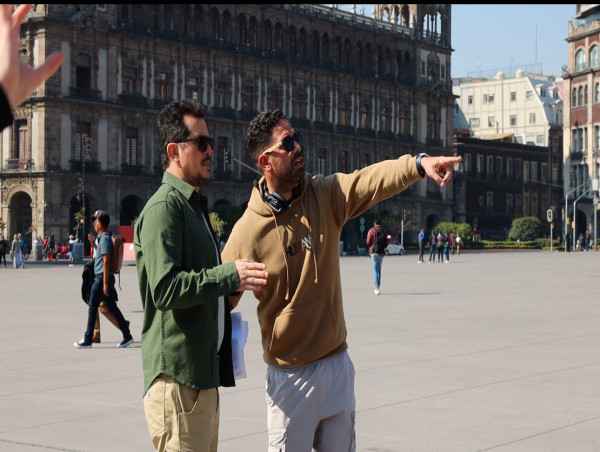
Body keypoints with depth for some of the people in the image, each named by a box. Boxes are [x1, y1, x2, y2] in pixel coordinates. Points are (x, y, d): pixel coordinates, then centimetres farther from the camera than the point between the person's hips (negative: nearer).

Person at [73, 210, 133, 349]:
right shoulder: (103, 238, 14)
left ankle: (87, 340, 5)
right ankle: (127, 336, 9)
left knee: (92, 307, -1)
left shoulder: (105, 238, -15)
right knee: (112, 307, 10)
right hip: (102, 278, 9)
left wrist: (105, 283, -21)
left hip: (102, 278, -9)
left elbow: (106, 261, -20)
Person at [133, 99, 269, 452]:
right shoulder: (164, 207, -11)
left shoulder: (195, 206, 22)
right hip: (177, 376, -10)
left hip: (204, 373, 10)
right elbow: (165, 288, -23)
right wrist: (229, 275, -25)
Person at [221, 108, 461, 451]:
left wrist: (419, 163, -38)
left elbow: (372, 180, -20)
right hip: (289, 375, -4)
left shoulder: (327, 195, -3)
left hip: (338, 366, 4)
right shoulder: (248, 231, -12)